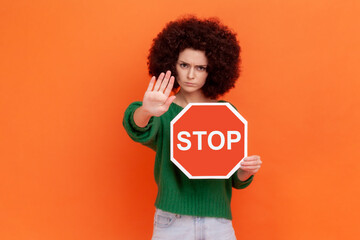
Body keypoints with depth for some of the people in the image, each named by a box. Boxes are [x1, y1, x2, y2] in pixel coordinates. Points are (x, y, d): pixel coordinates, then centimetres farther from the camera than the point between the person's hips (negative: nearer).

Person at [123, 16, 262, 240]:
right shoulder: (164, 112, -4)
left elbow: (236, 181, 7)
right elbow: (141, 131, -28)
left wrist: (247, 171, -15)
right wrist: (145, 112, -49)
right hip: (172, 222, -1)